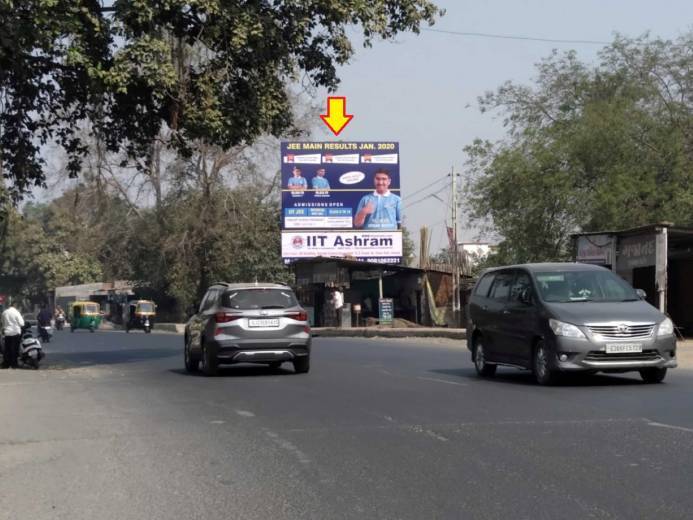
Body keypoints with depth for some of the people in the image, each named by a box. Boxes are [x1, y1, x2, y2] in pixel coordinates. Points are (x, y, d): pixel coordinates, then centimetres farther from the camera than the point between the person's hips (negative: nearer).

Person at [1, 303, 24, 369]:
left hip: (7, 333, 4)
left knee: (7, 349, 9)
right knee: (15, 349, 0)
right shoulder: (16, 312, -10)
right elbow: (21, 323, -9)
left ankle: (6, 364, 9)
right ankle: (14, 364, 0)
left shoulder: (4, 313, 5)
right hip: (16, 332, -4)